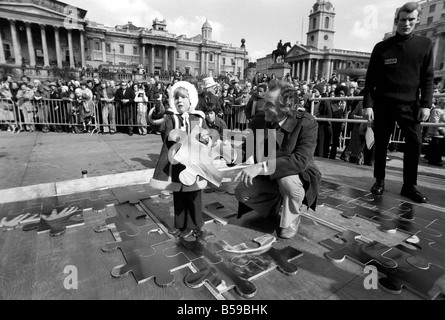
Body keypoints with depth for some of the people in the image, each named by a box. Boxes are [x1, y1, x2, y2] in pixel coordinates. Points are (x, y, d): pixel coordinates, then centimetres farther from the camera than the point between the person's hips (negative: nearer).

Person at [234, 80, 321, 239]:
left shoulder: (307, 123, -24)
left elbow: (300, 160, -38)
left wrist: (262, 167, -46)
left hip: (300, 175, -4)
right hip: (269, 176, 5)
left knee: (287, 180, -38)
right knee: (241, 192, -12)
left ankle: (291, 220, -4)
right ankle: (278, 207, 15)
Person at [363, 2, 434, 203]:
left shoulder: (425, 44, 8)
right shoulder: (382, 47, 4)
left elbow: (428, 78, 5)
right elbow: (370, 79, 0)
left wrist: (426, 104, -5)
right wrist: (367, 104, -9)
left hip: (410, 104, 1)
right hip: (383, 103, -1)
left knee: (414, 143, -4)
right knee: (381, 144, 4)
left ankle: (409, 186, 8)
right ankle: (379, 181, 18)